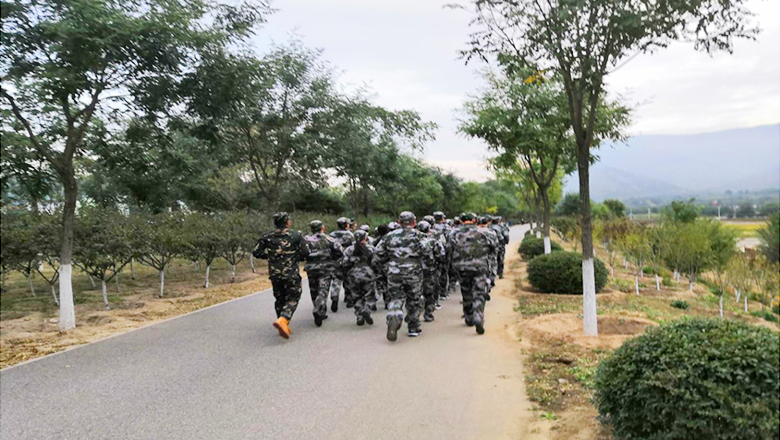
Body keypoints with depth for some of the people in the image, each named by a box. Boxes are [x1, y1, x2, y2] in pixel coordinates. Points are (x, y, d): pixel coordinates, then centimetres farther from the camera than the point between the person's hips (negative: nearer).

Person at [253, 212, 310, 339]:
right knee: (292, 299, 3)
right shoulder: (296, 235, -3)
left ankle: (283, 326, 17)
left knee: (280, 299, 16)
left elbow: (256, 252, 2)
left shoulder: (268, 237, 3)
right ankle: (283, 320, -21)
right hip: (291, 274, -3)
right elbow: (305, 253, -4)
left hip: (275, 274, 3)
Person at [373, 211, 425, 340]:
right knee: (414, 300, 14)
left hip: (394, 273, 1)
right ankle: (413, 327, 23)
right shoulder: (418, 235, 0)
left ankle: (394, 319, -22)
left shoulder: (390, 236, 7)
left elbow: (379, 255, 9)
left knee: (396, 298, 7)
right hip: (413, 272, -1)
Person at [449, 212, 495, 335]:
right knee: (479, 294, -1)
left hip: (462, 268, 2)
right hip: (479, 267, -2)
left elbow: (450, 250, 2)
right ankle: (478, 318, -20)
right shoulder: (481, 232, -1)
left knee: (466, 294, 17)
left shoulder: (455, 233, 0)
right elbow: (492, 248, 7)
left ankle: (469, 319, 28)